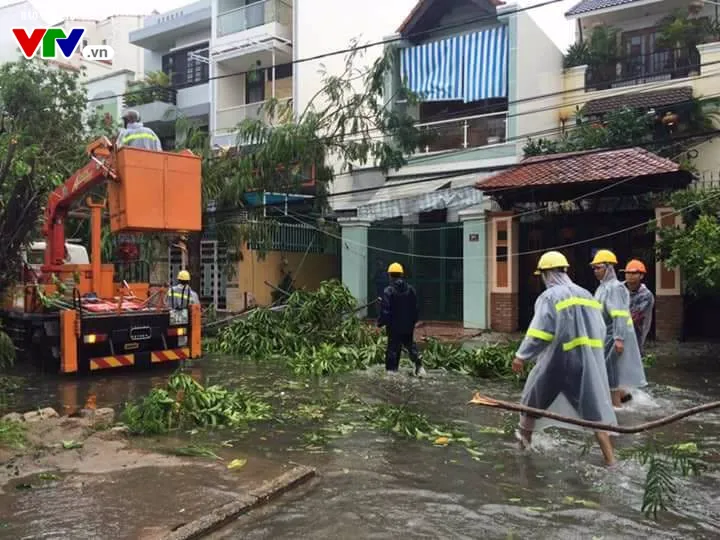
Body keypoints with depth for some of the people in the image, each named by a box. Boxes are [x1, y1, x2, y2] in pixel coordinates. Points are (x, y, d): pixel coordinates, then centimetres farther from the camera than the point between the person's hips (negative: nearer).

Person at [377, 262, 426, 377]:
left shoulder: (388, 291, -15)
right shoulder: (411, 289, 1)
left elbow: (385, 311, -15)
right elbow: (416, 308, 7)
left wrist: (380, 323, -1)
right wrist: (413, 322, 19)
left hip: (394, 326, -4)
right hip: (408, 326, 4)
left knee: (393, 348, 6)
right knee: (411, 345, 19)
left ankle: (391, 369, 9)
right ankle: (419, 366, 9)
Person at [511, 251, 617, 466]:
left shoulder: (549, 296, -9)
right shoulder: (586, 295, 11)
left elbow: (539, 332, -17)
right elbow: (600, 330, 14)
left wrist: (522, 355, -11)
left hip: (558, 360, -5)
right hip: (589, 360, 5)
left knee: (534, 397, 17)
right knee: (595, 408, 7)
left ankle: (525, 436, 34)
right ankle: (610, 458, 4)